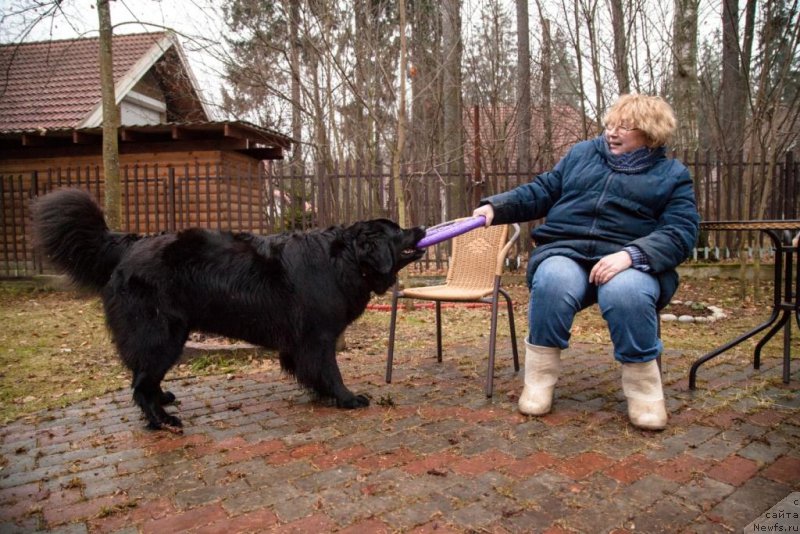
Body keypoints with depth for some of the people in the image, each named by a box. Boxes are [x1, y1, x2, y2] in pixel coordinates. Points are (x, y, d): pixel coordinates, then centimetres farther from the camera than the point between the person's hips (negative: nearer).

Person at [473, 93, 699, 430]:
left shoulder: (672, 174, 10)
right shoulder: (581, 153, 20)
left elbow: (681, 232, -3)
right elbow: (541, 192, 20)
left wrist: (631, 255, -22)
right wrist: (495, 207, 3)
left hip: (628, 261, -1)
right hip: (565, 252, 2)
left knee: (626, 292, -37)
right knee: (553, 282, -35)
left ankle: (643, 390, -13)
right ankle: (539, 379, -17)